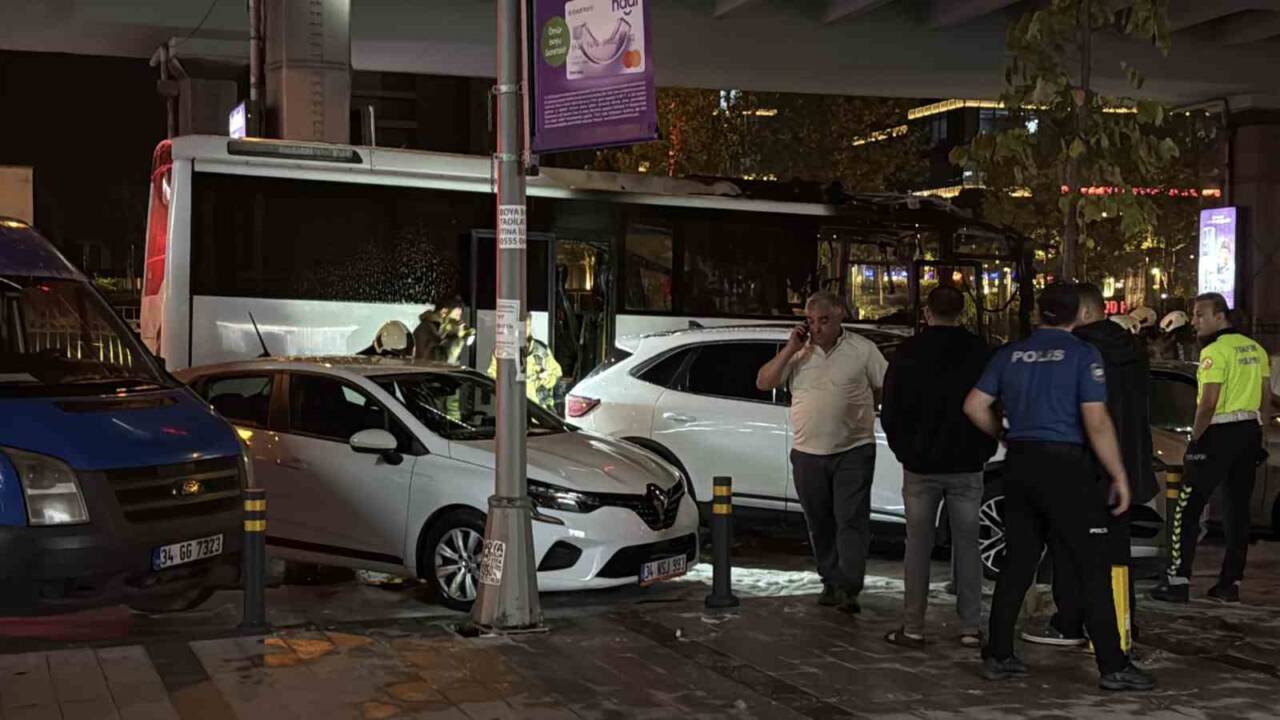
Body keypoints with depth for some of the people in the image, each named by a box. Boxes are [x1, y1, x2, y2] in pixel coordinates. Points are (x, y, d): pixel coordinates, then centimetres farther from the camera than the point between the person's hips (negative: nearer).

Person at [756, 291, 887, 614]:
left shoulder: (863, 350, 0)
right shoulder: (797, 353, 6)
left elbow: (888, 388, 4)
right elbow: (763, 383, -2)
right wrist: (791, 349, -9)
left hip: (853, 451, -3)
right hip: (808, 453, 4)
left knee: (851, 520, -9)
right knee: (819, 524, 11)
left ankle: (848, 588, -11)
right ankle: (831, 582, 22)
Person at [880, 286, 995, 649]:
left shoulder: (907, 353, -3)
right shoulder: (978, 351, -1)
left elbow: (890, 412, 0)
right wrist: (984, 451, 14)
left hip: (921, 465, -1)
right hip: (966, 467, 1)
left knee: (918, 545, 4)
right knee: (967, 545, 6)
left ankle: (913, 627, 5)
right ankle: (970, 628, 6)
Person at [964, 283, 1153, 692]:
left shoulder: (1012, 354, 8)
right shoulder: (1082, 355, -7)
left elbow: (975, 406, 8)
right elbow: (1096, 422, -13)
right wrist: (1119, 476, -8)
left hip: (1019, 464, 6)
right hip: (1064, 464, -5)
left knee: (1018, 561, 13)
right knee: (1091, 568, -2)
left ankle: (998, 656, 15)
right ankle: (1113, 666, -1)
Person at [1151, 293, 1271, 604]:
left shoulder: (1215, 351, -14)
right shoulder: (1255, 349, 12)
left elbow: (1208, 403, -20)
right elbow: (1264, 398, 16)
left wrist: (1194, 439, -12)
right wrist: (1254, 435, 20)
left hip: (1219, 433, -8)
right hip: (1250, 432, 8)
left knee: (1187, 508, -3)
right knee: (1237, 509, 11)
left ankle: (1178, 580, -5)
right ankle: (1231, 583, 13)